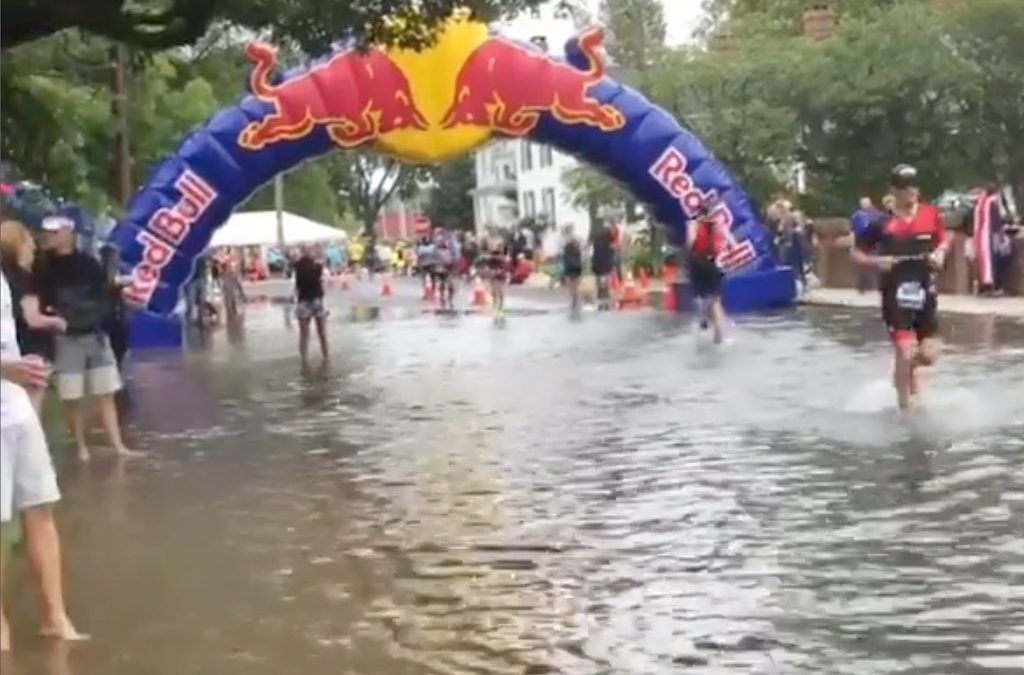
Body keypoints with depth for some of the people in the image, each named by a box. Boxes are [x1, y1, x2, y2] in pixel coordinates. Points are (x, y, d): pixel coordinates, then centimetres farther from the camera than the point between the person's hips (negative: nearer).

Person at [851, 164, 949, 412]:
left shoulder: (931, 214, -1)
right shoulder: (883, 223, -10)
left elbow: (943, 240, 17)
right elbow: (857, 253, -2)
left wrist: (940, 253, -4)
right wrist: (876, 261, -20)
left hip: (926, 293, 4)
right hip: (896, 296, -4)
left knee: (927, 356, 7)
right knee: (905, 353, -11)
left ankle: (907, 370, 44)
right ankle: (904, 406, 6)